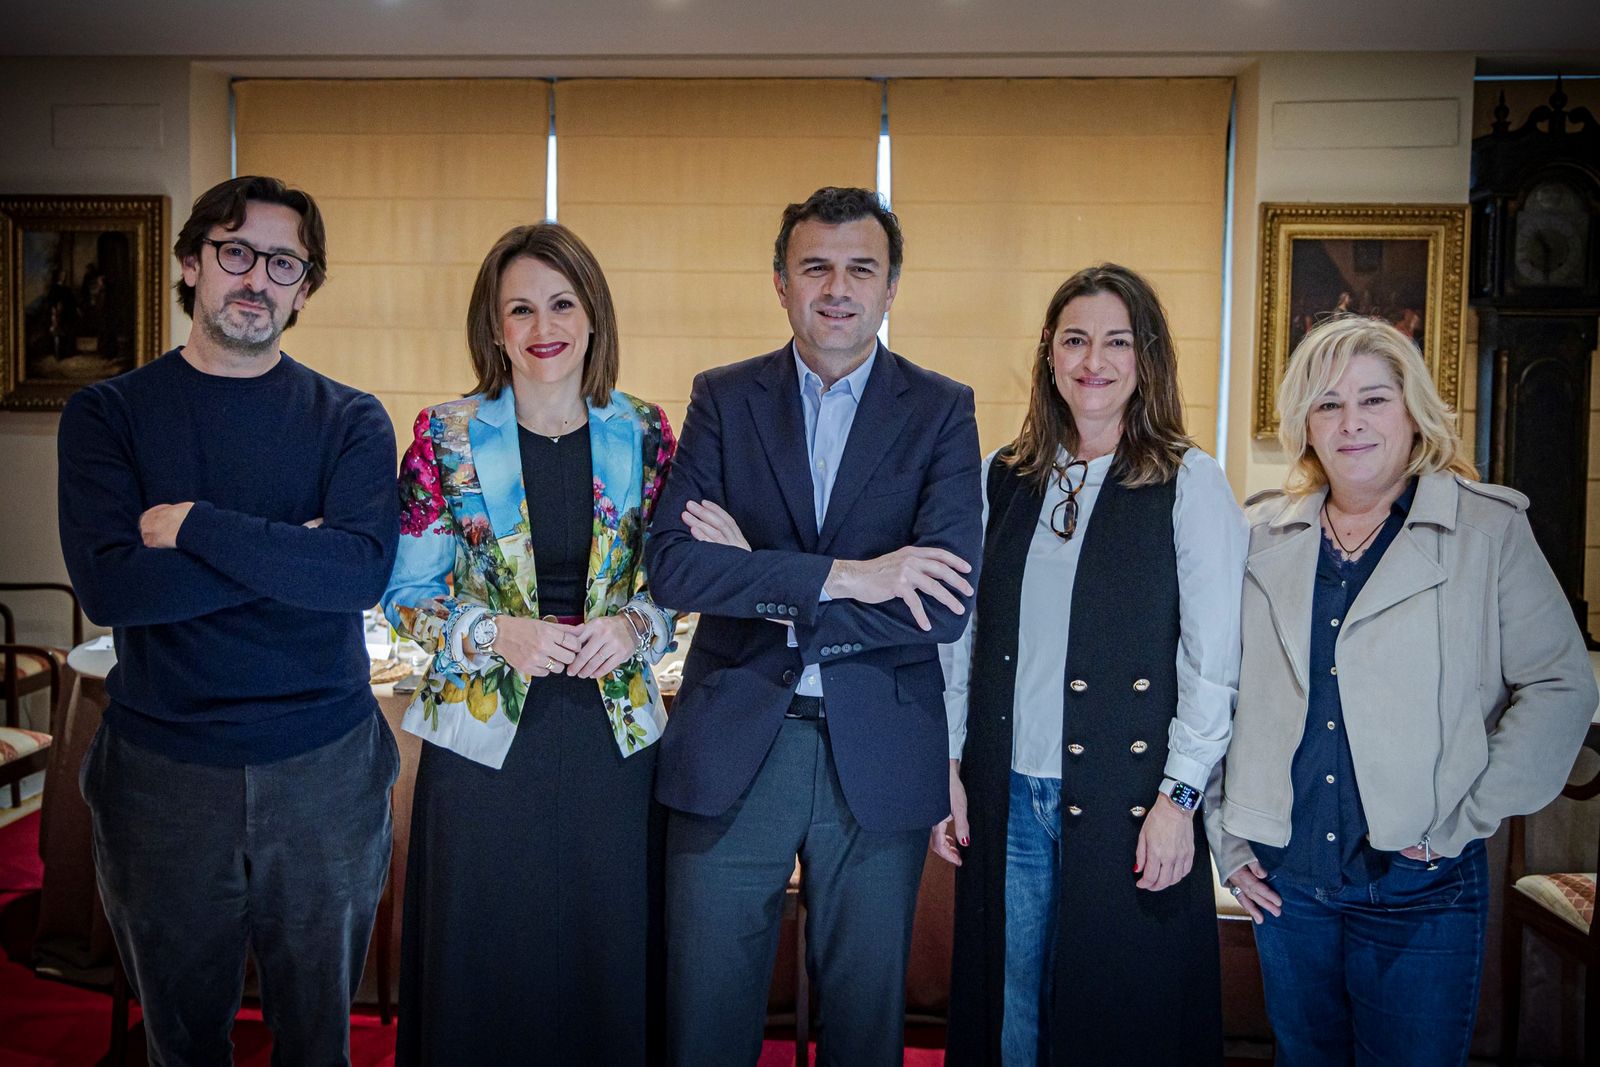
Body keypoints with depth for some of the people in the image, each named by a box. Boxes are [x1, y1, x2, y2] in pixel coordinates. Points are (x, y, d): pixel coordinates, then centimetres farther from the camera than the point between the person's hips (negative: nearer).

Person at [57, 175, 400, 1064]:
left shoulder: (350, 419, 0)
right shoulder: (108, 413, 1)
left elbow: (364, 572, -17)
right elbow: (109, 587, -14)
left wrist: (193, 526, -17)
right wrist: (291, 553, -16)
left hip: (324, 766, 0)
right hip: (162, 769, 0)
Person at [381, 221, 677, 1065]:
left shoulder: (641, 434, 2)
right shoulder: (447, 437, -3)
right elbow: (405, 593, 0)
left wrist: (632, 625, -12)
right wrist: (496, 634, -16)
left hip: (613, 735, 2)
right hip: (486, 735, -1)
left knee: (608, 958, 12)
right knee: (487, 965, 10)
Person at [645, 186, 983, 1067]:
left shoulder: (941, 412, -1)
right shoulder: (722, 398, 2)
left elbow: (945, 605, -13)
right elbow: (671, 564, -11)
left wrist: (757, 580, -14)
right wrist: (839, 575, -20)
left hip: (879, 755, 0)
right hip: (731, 746, 1)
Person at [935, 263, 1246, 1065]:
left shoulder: (1191, 485, -4)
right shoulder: (1003, 479, 7)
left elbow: (1213, 661, -6)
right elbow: (964, 636, 10)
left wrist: (1178, 796, -10)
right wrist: (950, 767, 7)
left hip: (1129, 803, -3)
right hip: (1006, 797, 3)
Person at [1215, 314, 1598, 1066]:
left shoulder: (1489, 529, -3)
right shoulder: (1263, 537, 5)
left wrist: (1463, 821, -10)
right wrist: (1228, 840, 4)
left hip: (1422, 891, -3)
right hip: (1284, 883, 3)